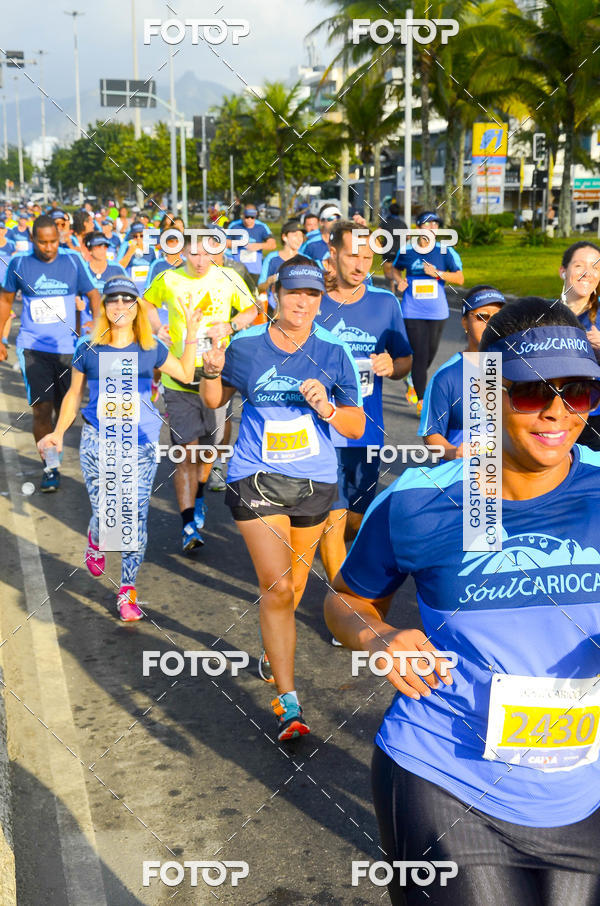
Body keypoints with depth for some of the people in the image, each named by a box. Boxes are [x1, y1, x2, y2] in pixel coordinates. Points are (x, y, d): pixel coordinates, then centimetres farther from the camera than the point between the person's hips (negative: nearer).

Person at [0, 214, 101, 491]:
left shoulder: (73, 261, 1)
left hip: (67, 347, 1)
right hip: (33, 348, -1)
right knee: (41, 409, -6)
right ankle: (49, 468, 6)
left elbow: (93, 295, 9)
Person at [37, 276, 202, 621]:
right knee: (105, 515, -5)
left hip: (141, 444, 1)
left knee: (137, 518, -1)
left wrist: (192, 332, 8)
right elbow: (74, 394, 10)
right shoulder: (88, 349, 2)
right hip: (98, 441, -1)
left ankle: (128, 592, 14)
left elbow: (187, 373, 13)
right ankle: (95, 540, 36)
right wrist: (59, 432, 2)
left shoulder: (151, 349, 6)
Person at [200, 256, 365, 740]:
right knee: (276, 587, -13)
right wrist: (212, 371, -9)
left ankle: (273, 654, 48)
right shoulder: (246, 345, -3)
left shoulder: (334, 351, -4)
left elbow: (357, 427, -2)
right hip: (256, 477, -2)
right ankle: (288, 701, -5)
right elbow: (215, 401, 12)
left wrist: (326, 408, -22)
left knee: (291, 586, 18)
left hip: (314, 481, 2)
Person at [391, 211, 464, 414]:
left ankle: (414, 378, 43)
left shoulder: (446, 252, -1)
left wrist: (437, 273, -18)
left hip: (437, 312, 2)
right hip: (412, 312, -2)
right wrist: (399, 280, -2)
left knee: (430, 353, 13)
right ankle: (421, 400, -4)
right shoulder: (406, 251, 1)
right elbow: (395, 268, 20)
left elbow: (460, 279, -4)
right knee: (420, 354, -9)